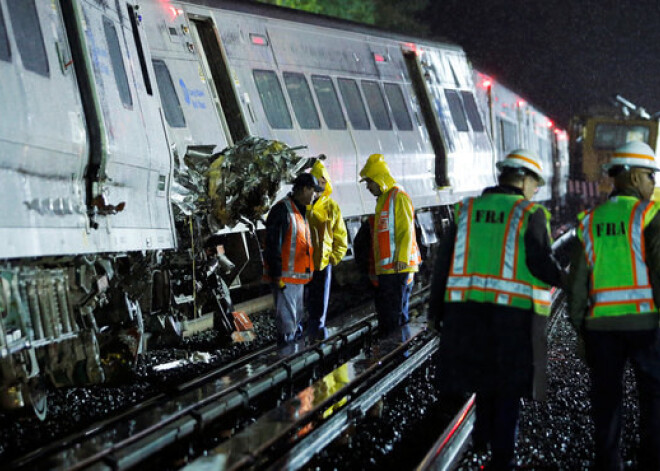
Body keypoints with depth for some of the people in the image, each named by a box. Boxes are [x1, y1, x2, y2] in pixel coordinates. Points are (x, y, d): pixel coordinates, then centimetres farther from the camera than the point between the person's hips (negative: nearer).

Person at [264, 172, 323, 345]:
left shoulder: (300, 211, 17)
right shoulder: (282, 210, -15)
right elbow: (273, 245, -20)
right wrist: (277, 275, -22)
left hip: (299, 276, 10)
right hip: (284, 277, -10)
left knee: (297, 316, 20)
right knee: (286, 318, -7)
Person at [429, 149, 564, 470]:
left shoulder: (467, 210, 9)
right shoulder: (530, 214, -4)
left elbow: (444, 260, 7)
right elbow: (541, 264, -12)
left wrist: (437, 308, 12)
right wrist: (564, 279, 8)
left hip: (467, 309, 4)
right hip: (514, 312, -3)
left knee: (485, 371, 24)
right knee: (508, 386, 7)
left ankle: (483, 432, 23)